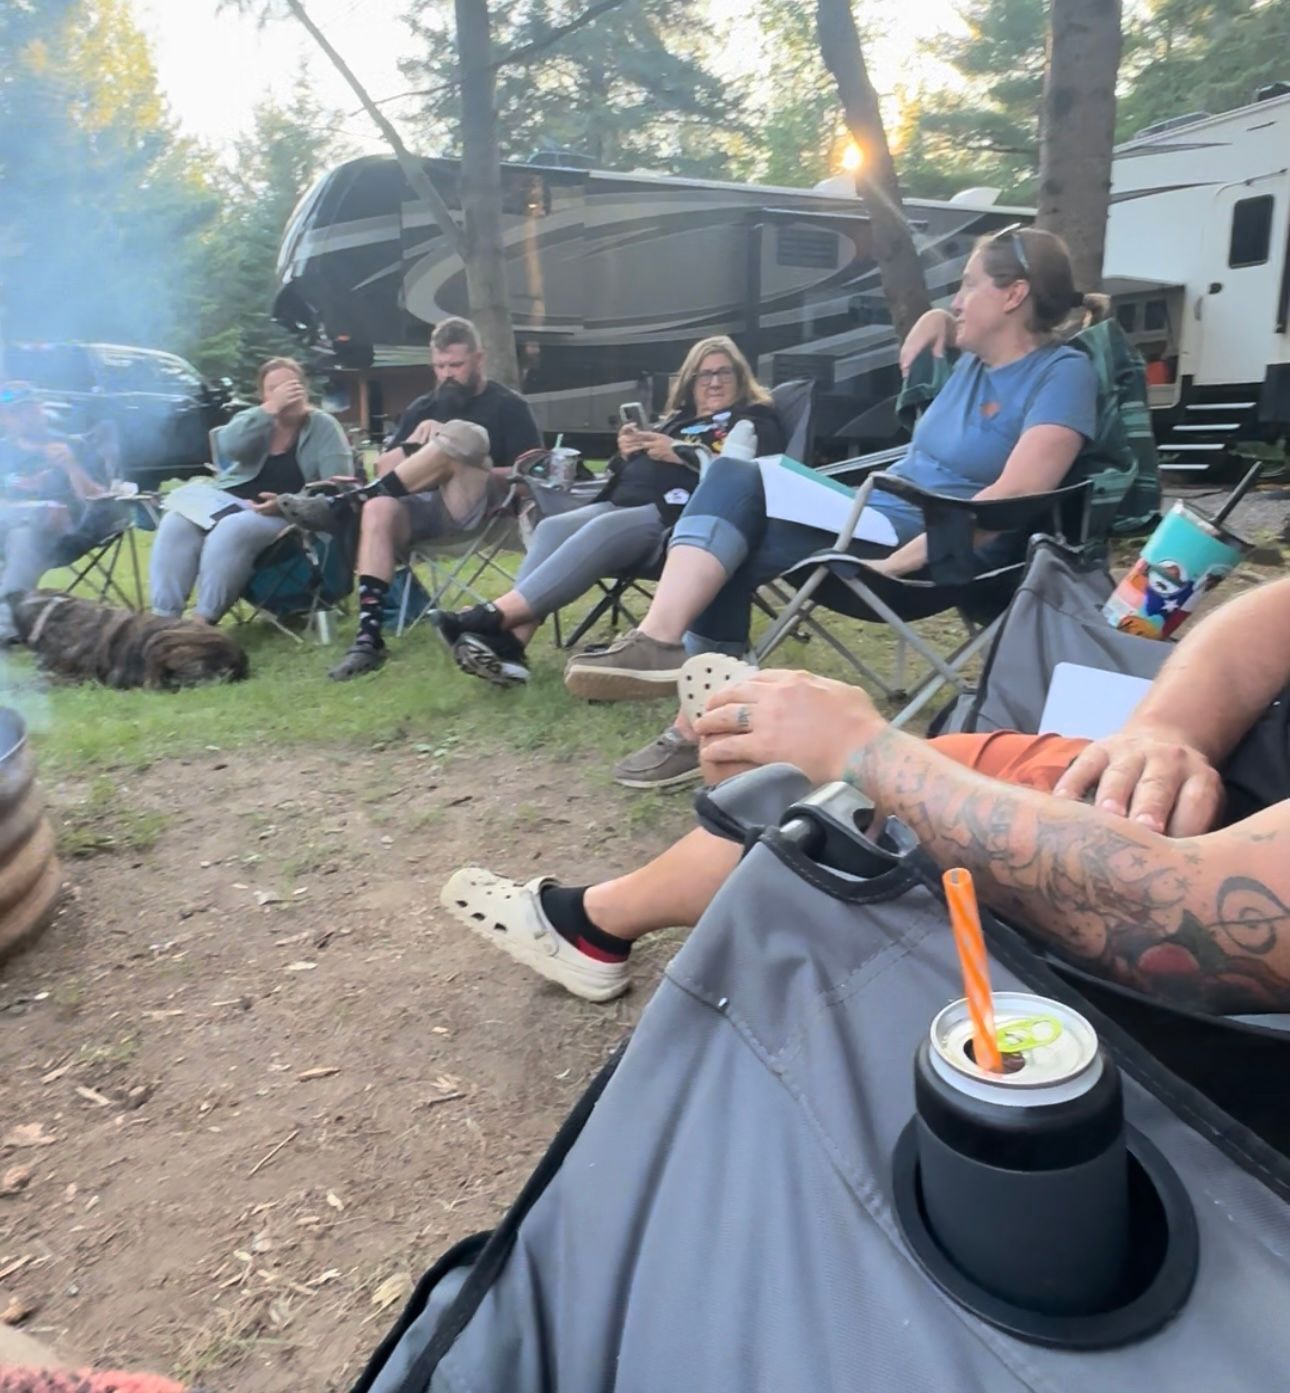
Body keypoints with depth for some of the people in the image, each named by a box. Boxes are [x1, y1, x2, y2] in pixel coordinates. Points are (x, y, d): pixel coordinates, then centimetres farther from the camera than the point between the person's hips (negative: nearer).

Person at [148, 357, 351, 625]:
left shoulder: (324, 426, 0)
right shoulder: (254, 417, 11)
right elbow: (228, 447, -13)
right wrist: (270, 409, -20)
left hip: (285, 515, -4)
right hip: (228, 499, 5)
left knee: (230, 532, -34)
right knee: (175, 524, -22)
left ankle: (204, 620, -27)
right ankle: (163, 616, -22)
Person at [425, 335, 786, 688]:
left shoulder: (755, 422, 14)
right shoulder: (679, 419, 33)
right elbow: (628, 472, 30)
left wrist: (680, 454, -9)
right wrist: (627, 452, 7)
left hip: (676, 515, -7)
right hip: (623, 503, 7)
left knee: (601, 532, -35)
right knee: (552, 528, -22)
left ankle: (494, 617, -43)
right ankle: (508, 641, -39)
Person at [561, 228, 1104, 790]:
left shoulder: (1062, 373, -9)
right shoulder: (974, 358, 15)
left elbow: (1015, 495, -24)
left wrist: (898, 561, -29)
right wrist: (936, 320, 15)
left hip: (940, 552, -8)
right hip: (876, 515, 8)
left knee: (732, 548, -18)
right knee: (732, 476, -13)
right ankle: (659, 639, -24)